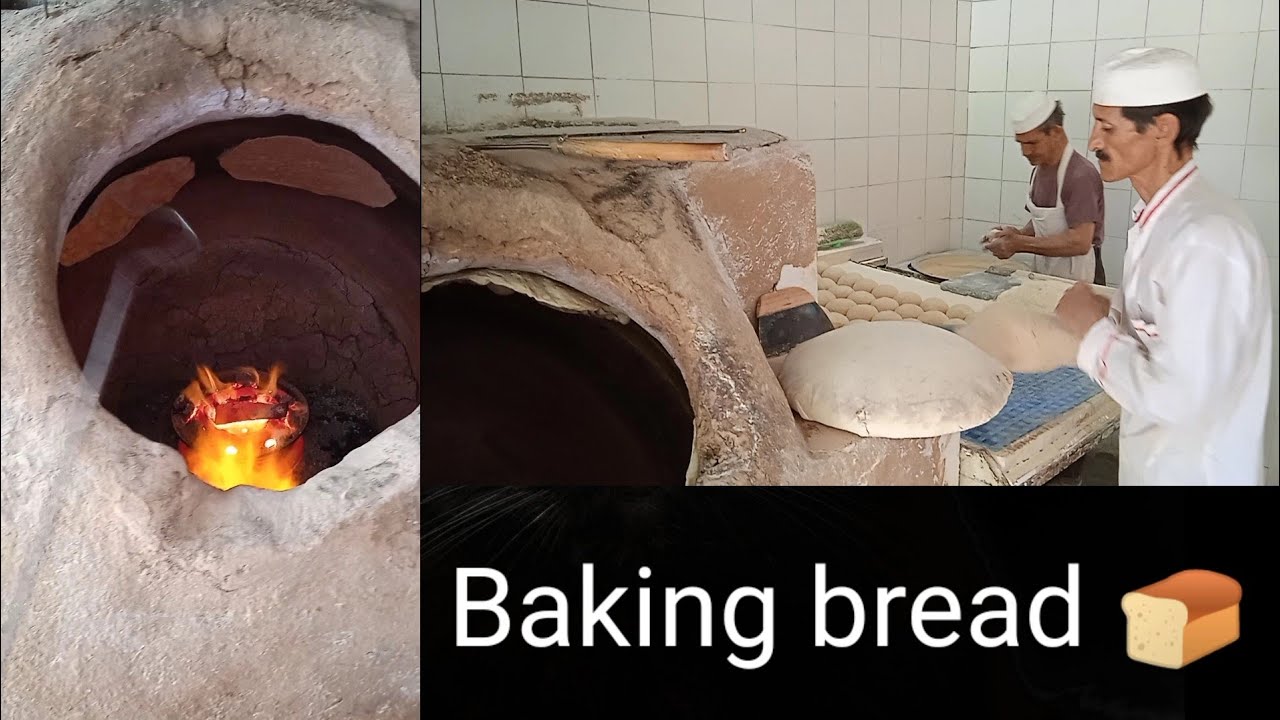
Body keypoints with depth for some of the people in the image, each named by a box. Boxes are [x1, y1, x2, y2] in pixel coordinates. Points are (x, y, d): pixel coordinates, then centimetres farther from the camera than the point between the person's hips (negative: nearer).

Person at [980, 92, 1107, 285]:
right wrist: (1019, 235, -1)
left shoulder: (1081, 175, -16)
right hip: (1043, 281, 7)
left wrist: (1019, 244, -22)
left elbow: (1080, 242, -23)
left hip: (1077, 284, -7)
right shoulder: (1039, 170, 8)